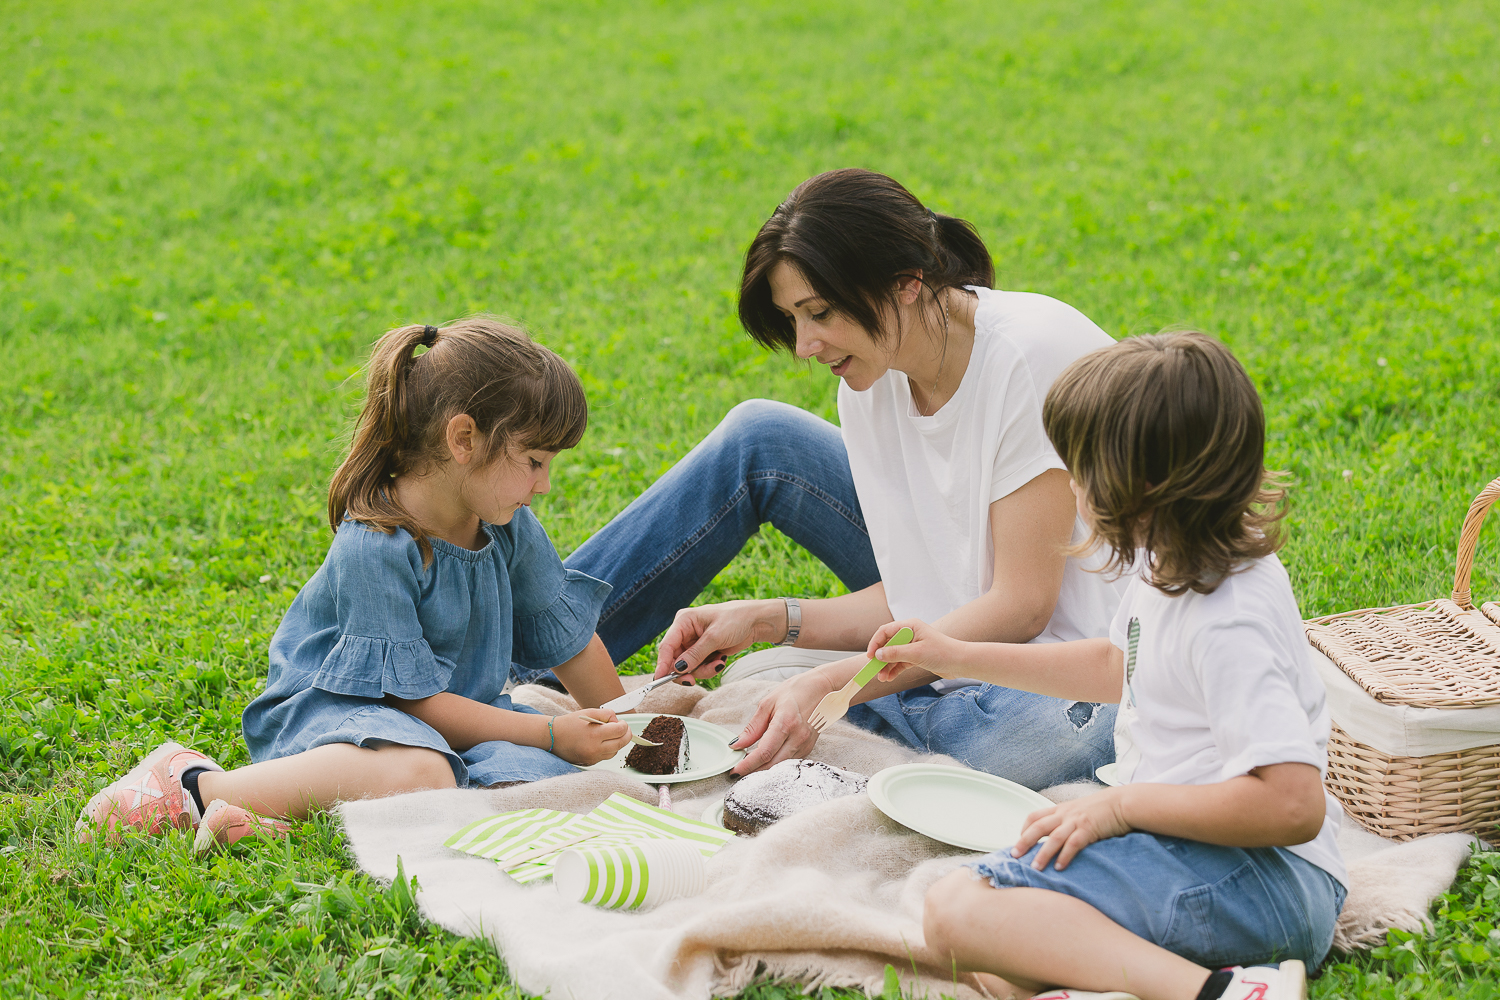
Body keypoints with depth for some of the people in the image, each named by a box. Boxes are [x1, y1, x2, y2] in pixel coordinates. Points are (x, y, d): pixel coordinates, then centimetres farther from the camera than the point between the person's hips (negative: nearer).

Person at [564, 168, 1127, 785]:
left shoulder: (1033, 354, -25)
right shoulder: (871, 383, -4)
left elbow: (1021, 606, -25)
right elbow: (912, 595, 0)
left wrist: (830, 683, -29)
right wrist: (768, 620, -12)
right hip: (965, 628, 6)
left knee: (1042, 739, -44)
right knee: (759, 440, 0)